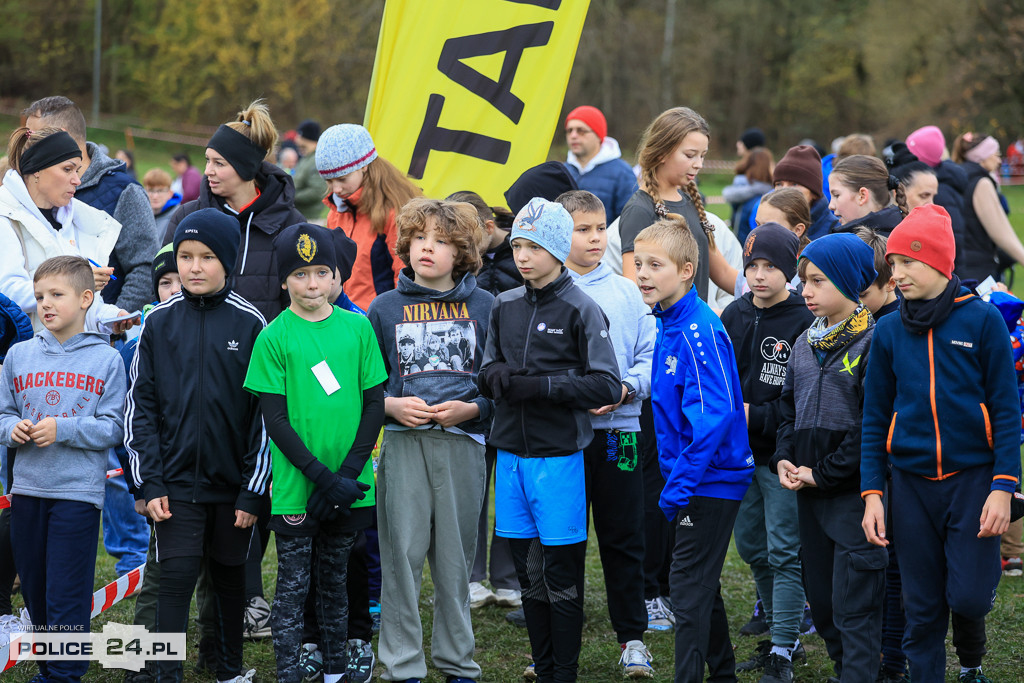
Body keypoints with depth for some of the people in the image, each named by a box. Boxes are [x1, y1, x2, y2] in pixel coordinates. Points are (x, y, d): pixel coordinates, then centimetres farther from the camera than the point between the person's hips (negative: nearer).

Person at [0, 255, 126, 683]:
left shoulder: (106, 360, -1)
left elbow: (111, 428, -4)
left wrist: (63, 429, -17)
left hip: (78, 491, -4)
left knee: (66, 599, -6)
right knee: (35, 591, 11)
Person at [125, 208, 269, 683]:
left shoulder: (249, 324, -3)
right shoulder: (159, 323, 1)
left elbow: (265, 412, -2)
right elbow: (141, 407, 3)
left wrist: (254, 490, -5)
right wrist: (149, 482, -5)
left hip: (232, 483, 0)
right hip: (176, 481, 0)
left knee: (230, 576, 13)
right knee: (175, 580, -7)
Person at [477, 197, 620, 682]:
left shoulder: (580, 310, -6)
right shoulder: (505, 306, 10)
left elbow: (607, 387, -10)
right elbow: (487, 373, 17)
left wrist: (540, 386, -17)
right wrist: (499, 378, -7)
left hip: (558, 455, -5)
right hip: (511, 455, 5)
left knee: (561, 575, -2)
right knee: (529, 573, 10)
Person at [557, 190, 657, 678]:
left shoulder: (627, 293, 7)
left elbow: (651, 356, 6)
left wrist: (625, 389, -11)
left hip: (618, 428, 1)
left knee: (623, 538, 5)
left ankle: (632, 638, 13)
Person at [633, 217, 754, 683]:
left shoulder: (699, 331, -20)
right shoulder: (669, 325, 9)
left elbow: (713, 415, -26)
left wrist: (678, 486, -25)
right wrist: (675, 479, 17)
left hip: (710, 480, -10)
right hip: (693, 481, 10)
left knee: (689, 586, -7)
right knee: (702, 584, 18)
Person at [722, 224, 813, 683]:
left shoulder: (805, 322, -13)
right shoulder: (734, 316, 7)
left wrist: (757, 417, -18)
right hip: (740, 455, 7)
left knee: (784, 552, -3)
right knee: (752, 547, 15)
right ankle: (782, 635, 29)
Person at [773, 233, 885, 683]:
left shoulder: (873, 342, -11)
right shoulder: (805, 345, 13)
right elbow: (789, 408, 20)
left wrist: (823, 473, -14)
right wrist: (783, 459, 2)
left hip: (853, 490, -8)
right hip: (810, 493, 8)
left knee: (854, 607, -8)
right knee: (820, 597, 13)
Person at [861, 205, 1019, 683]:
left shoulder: (982, 320, -5)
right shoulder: (890, 333, 4)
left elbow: (1006, 408, -4)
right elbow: (875, 418, 9)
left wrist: (1003, 488, -10)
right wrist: (872, 494, 2)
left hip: (972, 477, -3)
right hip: (912, 484, 3)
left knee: (968, 596, -9)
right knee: (922, 609, 4)